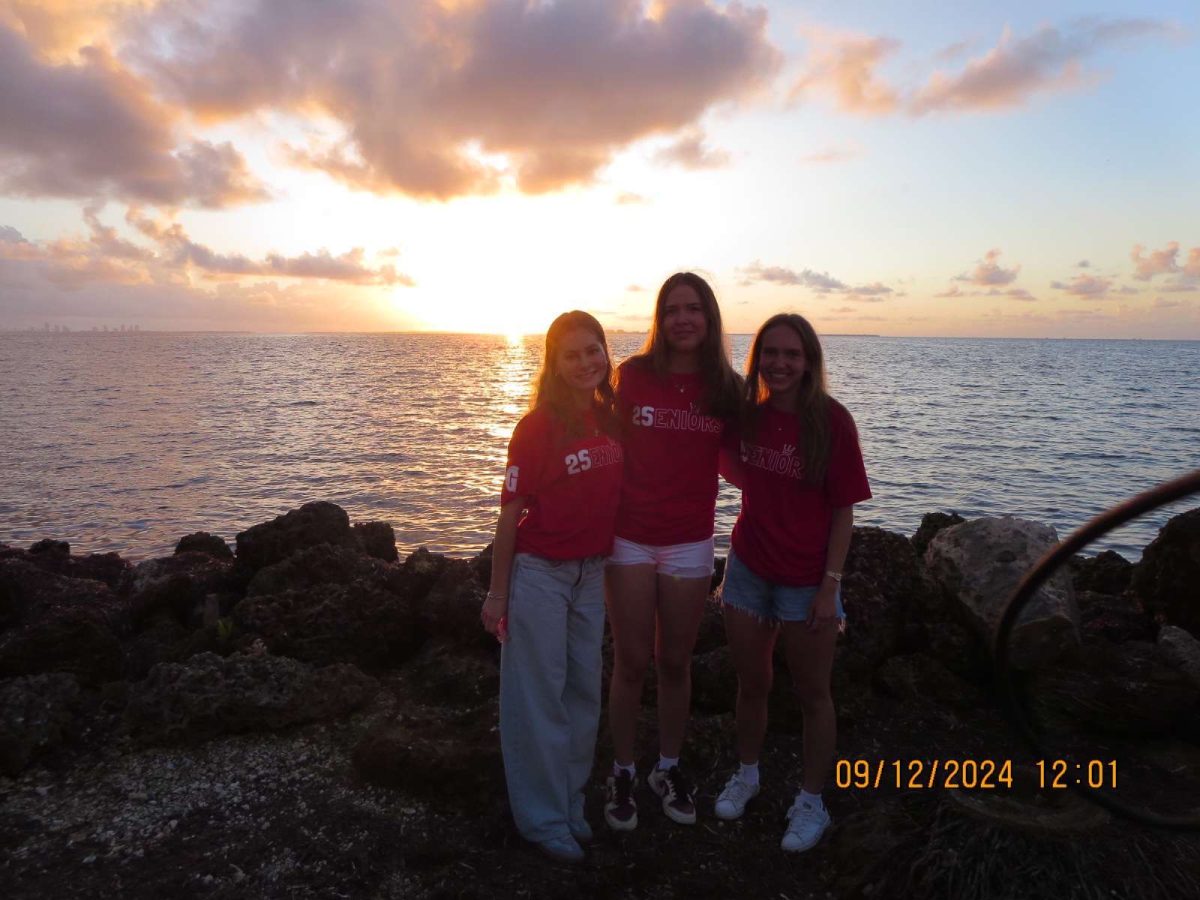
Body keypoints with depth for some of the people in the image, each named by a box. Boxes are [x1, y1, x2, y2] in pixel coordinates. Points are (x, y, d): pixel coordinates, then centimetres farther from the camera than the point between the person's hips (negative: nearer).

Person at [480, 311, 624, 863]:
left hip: (591, 573, 6)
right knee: (539, 696, 5)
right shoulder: (536, 427, -14)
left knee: (584, 692, 15)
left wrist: (608, 568, 11)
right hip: (538, 573, -6)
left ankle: (571, 804, 33)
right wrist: (497, 594, -7)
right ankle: (543, 818, 22)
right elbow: (509, 515, -10)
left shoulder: (609, 419, 1)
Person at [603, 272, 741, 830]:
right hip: (629, 538, -1)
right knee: (631, 662, 7)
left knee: (675, 662, 13)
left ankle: (668, 768, 33)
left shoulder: (726, 387, 1)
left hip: (690, 544, 2)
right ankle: (622, 773, 26)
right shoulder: (631, 375, -4)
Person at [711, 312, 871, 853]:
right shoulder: (748, 414, -2)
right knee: (751, 685, 19)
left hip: (806, 580, -4)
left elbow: (843, 512, -11)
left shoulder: (830, 421, -14)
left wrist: (831, 586, -13)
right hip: (748, 570, 4)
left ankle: (811, 802, 32)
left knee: (812, 695, 13)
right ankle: (746, 775, 42)